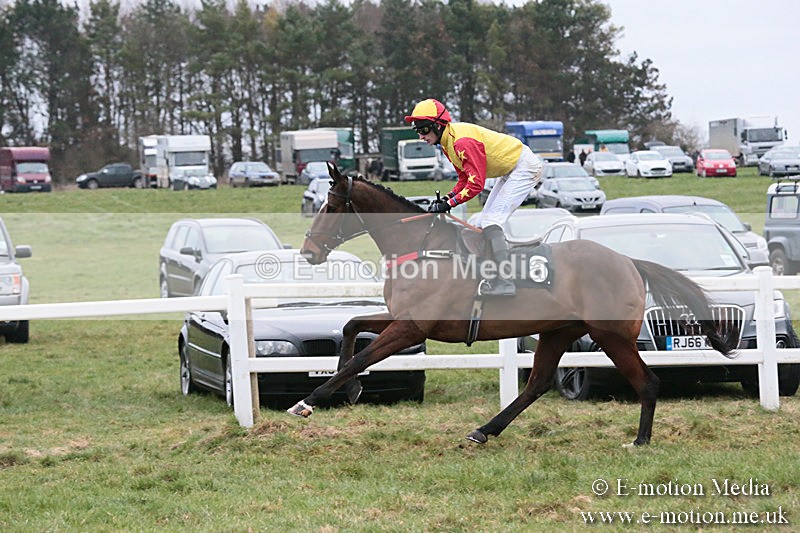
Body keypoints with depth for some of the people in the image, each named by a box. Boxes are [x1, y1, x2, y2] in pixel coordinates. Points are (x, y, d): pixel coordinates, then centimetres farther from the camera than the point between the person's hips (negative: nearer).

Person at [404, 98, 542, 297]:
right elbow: (465, 179, 9)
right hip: (509, 170, 11)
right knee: (482, 225, 10)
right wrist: (446, 198, -6)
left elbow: (476, 185, -30)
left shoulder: (463, 142, -28)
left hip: (524, 167, -11)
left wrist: (448, 204, -28)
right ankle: (502, 275, 16)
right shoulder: (447, 142, 3)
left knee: (490, 222, -18)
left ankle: (504, 283, -21)